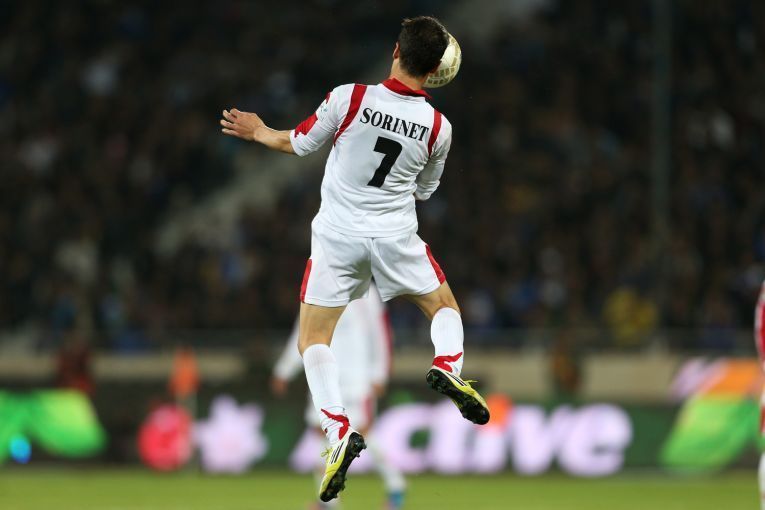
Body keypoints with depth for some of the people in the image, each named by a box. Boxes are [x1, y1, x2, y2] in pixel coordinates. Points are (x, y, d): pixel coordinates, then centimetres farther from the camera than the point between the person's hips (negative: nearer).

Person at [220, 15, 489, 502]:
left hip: (338, 233, -1)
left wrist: (258, 132, 19)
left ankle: (340, 432, -10)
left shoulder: (350, 97, -16)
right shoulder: (439, 127, -7)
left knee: (314, 340, 7)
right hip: (396, 237, 1)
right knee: (445, 306, 24)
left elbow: (299, 144, -1)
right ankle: (449, 366, -7)